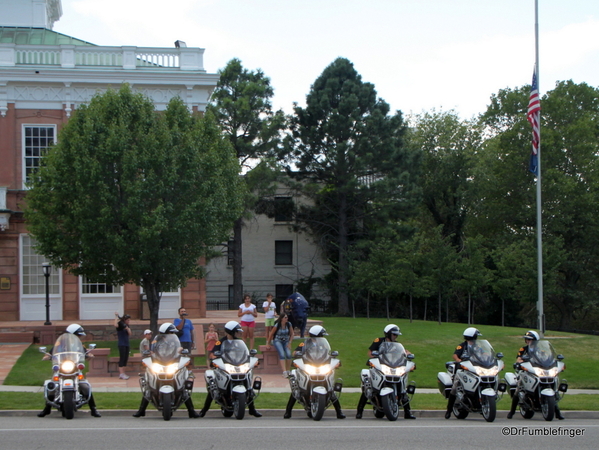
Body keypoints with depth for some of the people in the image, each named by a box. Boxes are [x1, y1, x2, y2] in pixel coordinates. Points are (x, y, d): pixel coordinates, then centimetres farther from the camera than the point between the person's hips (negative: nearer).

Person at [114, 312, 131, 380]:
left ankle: (123, 373, 10)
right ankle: (121, 374, -16)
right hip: (121, 344, -8)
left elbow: (129, 333, 3)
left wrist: (127, 328, -14)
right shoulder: (120, 324, -7)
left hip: (127, 344, 8)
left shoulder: (127, 325, 14)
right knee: (122, 358, -12)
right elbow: (116, 325, -30)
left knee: (126, 359, 6)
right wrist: (116, 317, -21)